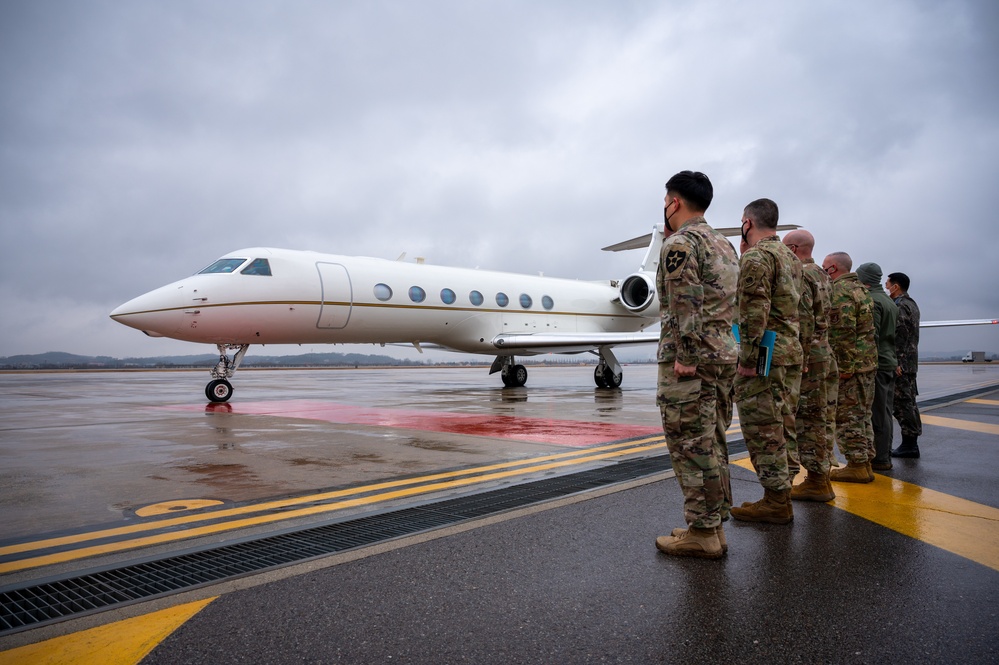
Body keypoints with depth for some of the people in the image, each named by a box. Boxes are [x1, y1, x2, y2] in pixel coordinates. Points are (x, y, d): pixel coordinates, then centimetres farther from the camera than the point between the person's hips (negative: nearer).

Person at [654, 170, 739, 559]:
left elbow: (687, 308, -19)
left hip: (691, 359, -9)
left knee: (692, 447, -4)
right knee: (713, 445, 14)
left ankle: (702, 533, 2)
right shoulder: (725, 245, 19)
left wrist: (685, 359, -19)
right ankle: (714, 525, 22)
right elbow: (732, 306, 18)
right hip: (726, 355, 10)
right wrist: (725, 353, 20)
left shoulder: (680, 243, -10)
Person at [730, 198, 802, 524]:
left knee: (762, 430, -3)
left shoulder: (756, 256, -13)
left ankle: (776, 502, 3)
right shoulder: (790, 257, 19)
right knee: (774, 428, 14)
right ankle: (778, 497, 22)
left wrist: (747, 359, -19)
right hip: (791, 352, 10)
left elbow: (754, 313, -20)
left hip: (766, 357, -10)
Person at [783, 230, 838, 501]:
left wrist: (800, 360, -21)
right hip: (826, 355, 10)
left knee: (808, 421, -5)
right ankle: (821, 478, 20)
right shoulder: (822, 275, 18)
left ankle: (816, 481, 0)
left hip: (809, 358, -10)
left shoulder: (799, 276, -12)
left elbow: (803, 322, -21)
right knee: (822, 419, 12)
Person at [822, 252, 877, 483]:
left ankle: (856, 466, -1)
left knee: (847, 416, -4)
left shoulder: (840, 292, -14)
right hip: (868, 362, 10)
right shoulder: (860, 289, 18)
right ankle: (865, 463, 20)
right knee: (862, 414, 14)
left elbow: (844, 332, -21)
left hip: (850, 365, -10)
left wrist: (845, 367, -20)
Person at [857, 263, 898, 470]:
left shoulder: (871, 301, -13)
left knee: (877, 414, -5)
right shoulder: (890, 301, 18)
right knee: (884, 412, 13)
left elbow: (872, 336, -20)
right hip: (890, 364, 10)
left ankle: (880, 459, -1)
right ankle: (884, 455, 19)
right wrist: (894, 361, 22)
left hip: (877, 365, -10)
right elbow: (894, 335, 20)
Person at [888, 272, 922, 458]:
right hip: (910, 362, 10)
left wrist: (895, 362, -21)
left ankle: (908, 444, -4)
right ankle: (911, 442, 18)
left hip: (900, 364, -10)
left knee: (901, 404, -7)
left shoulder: (900, 306, -14)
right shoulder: (912, 304, 18)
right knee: (908, 402, 13)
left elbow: (897, 337, -20)